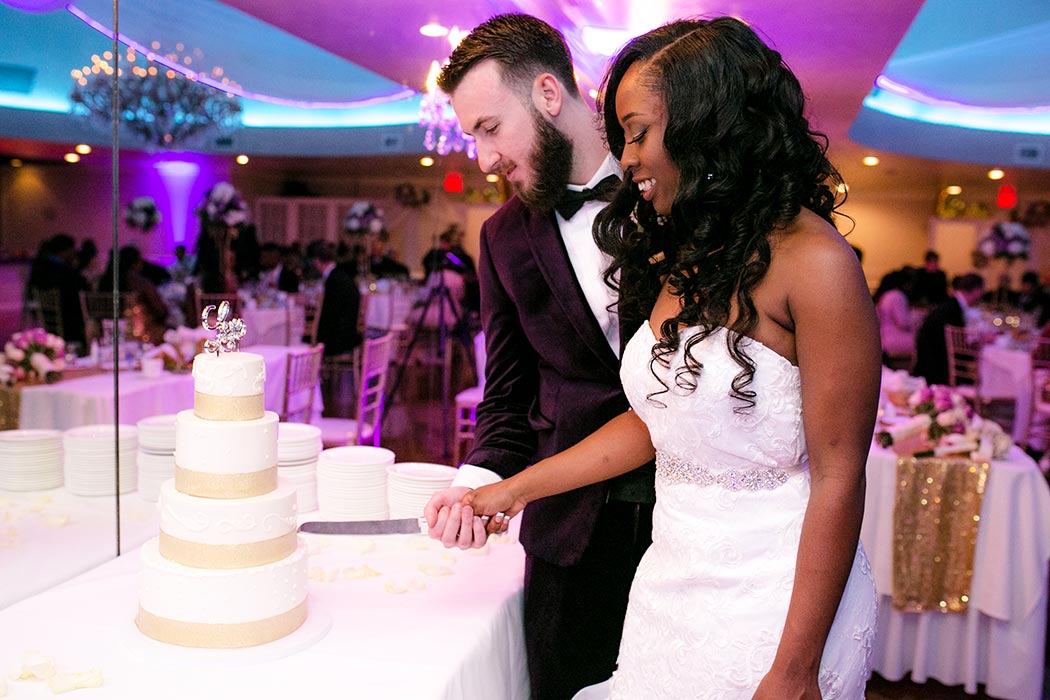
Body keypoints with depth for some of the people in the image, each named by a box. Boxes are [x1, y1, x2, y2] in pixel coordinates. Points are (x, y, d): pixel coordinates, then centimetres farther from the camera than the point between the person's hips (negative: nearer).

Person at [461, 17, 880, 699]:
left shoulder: (811, 262, -18)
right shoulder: (680, 257, 5)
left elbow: (837, 478, -17)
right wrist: (516, 489, 9)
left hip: (776, 606, -6)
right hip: (672, 587, 7)